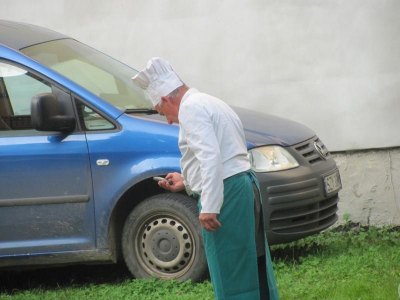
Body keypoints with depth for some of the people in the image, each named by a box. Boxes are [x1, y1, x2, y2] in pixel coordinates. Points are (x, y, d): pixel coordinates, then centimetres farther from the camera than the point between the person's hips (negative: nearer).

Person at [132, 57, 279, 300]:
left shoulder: (190, 108, -8)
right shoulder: (211, 104, 23)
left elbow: (210, 157, -21)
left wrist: (209, 206, -25)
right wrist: (187, 182, 28)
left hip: (226, 195, -10)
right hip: (245, 187, 10)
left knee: (230, 274, -5)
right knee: (253, 267, 14)